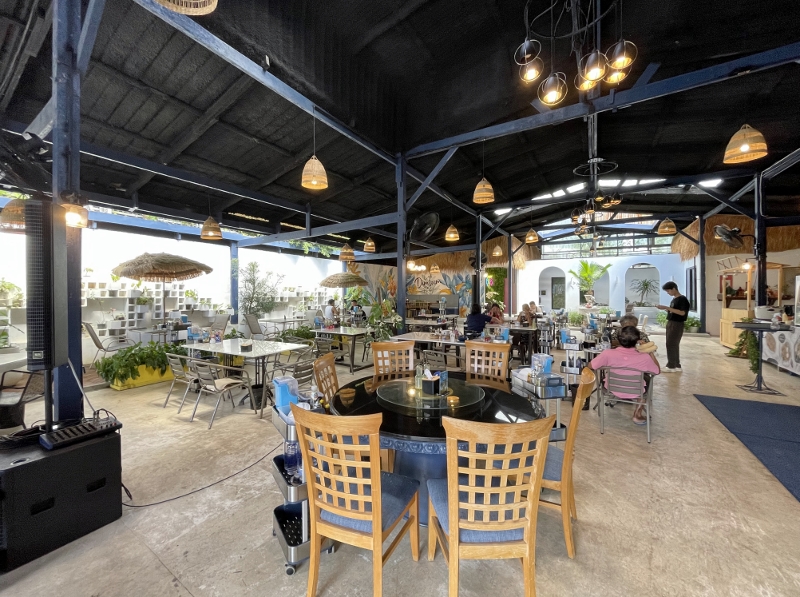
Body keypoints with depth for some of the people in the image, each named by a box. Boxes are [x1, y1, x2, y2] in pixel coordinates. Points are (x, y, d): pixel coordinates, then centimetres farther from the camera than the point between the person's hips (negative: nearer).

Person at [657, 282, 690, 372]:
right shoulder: (674, 299, 15)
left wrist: (667, 307, -25)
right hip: (671, 323, 9)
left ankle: (672, 366, -2)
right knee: (673, 345, 10)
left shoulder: (682, 299, -12)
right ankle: (676, 365, 16)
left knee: (671, 344, -7)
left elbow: (682, 313, -21)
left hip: (677, 324, -9)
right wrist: (665, 309, 3)